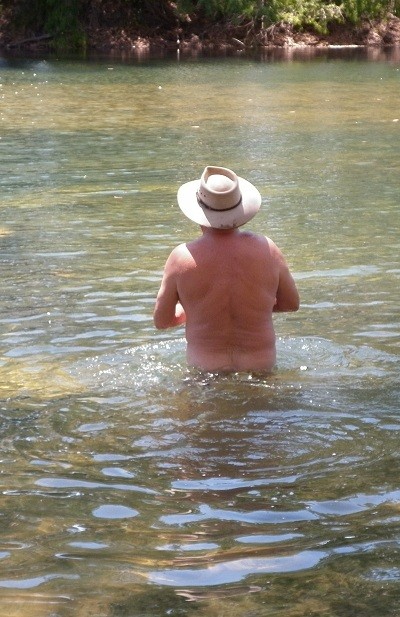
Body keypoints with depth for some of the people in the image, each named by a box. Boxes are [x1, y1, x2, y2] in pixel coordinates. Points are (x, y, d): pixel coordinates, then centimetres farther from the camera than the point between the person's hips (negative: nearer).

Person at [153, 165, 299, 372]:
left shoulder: (182, 257, -11)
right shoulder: (266, 249, -7)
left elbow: (161, 321, -1)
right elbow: (292, 303, 8)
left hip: (204, 365, -1)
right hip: (261, 366, 1)